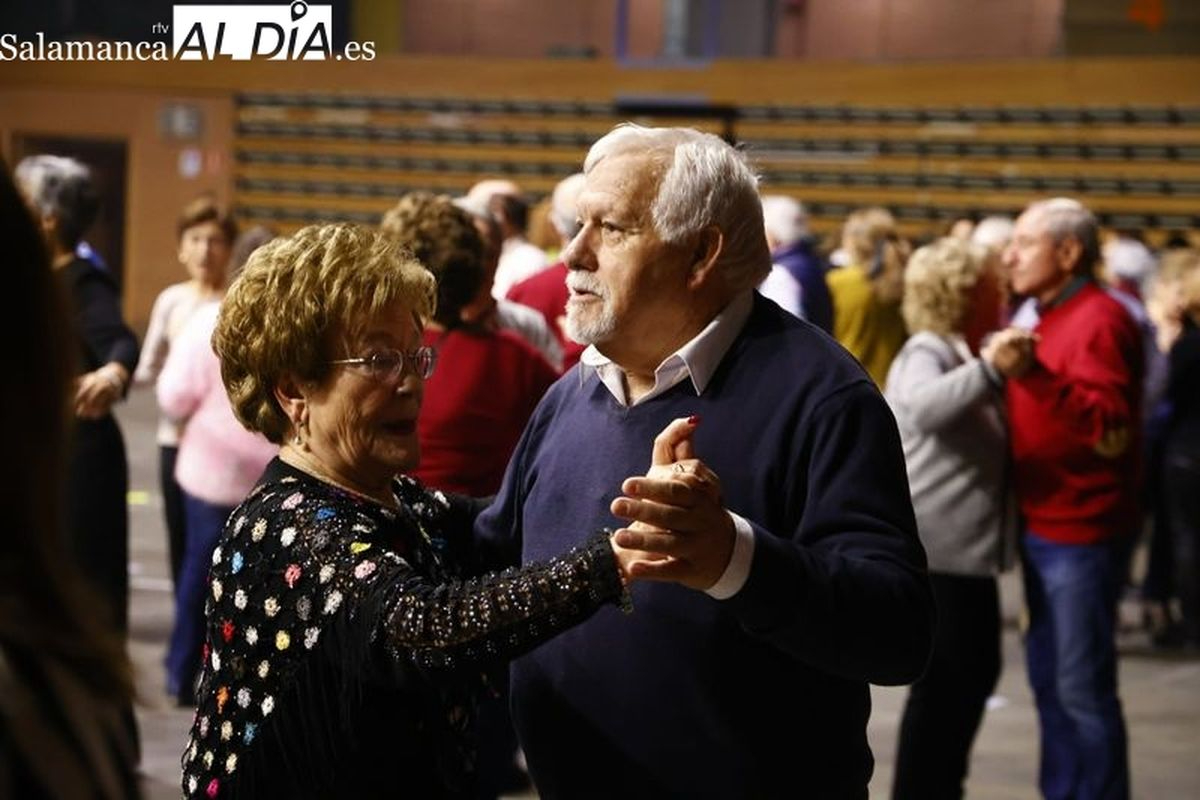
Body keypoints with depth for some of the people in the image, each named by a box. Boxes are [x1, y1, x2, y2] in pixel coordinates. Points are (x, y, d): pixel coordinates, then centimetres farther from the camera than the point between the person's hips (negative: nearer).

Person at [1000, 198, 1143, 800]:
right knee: (1048, 679, 16)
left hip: (1081, 533, -10)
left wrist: (1034, 375, -33)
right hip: (1042, 525, 10)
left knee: (1081, 687, -4)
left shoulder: (1099, 321, -16)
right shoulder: (1045, 317, 13)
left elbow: (1112, 432, -25)